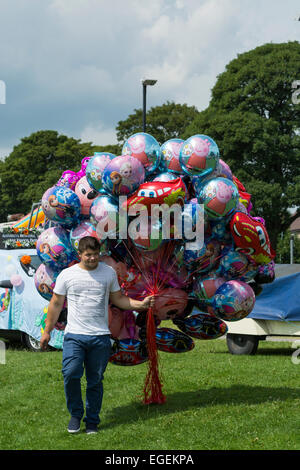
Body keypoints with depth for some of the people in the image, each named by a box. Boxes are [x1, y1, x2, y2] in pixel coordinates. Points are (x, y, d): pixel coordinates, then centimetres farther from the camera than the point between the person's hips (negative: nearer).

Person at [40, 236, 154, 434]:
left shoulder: (109, 272, 8)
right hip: (74, 335, -1)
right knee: (71, 374, -17)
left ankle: (92, 421, 18)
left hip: (100, 336, 1)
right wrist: (47, 332, 10)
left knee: (95, 380, 5)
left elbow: (118, 299, 16)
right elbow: (56, 304, 10)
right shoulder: (67, 275, 3)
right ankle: (75, 414, 5)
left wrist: (141, 304, 1)